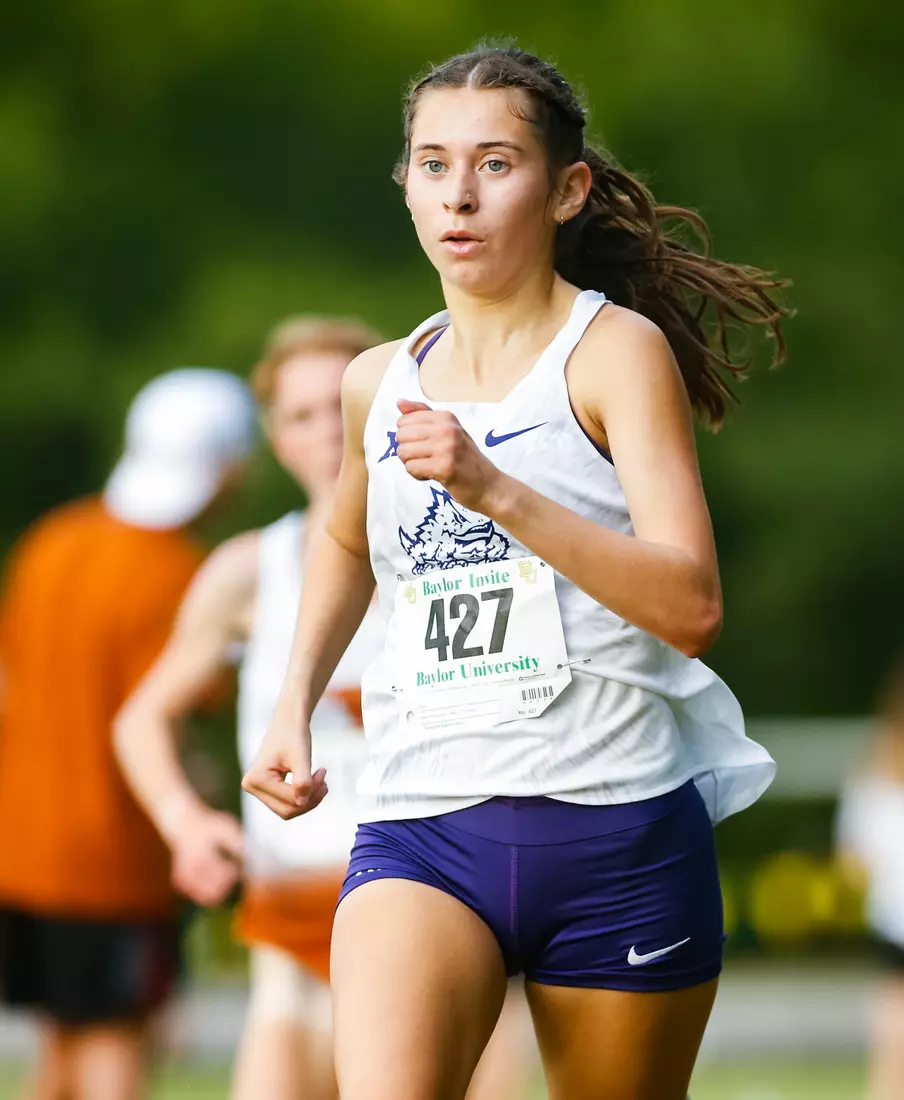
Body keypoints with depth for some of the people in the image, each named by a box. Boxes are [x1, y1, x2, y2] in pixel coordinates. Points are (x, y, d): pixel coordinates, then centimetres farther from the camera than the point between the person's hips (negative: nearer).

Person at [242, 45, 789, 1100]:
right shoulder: (381, 383, 12)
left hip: (618, 826, -2)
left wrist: (491, 488, -26)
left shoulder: (618, 350, -3)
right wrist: (293, 709, 24)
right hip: (420, 821, 3)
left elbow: (691, 606, -17)